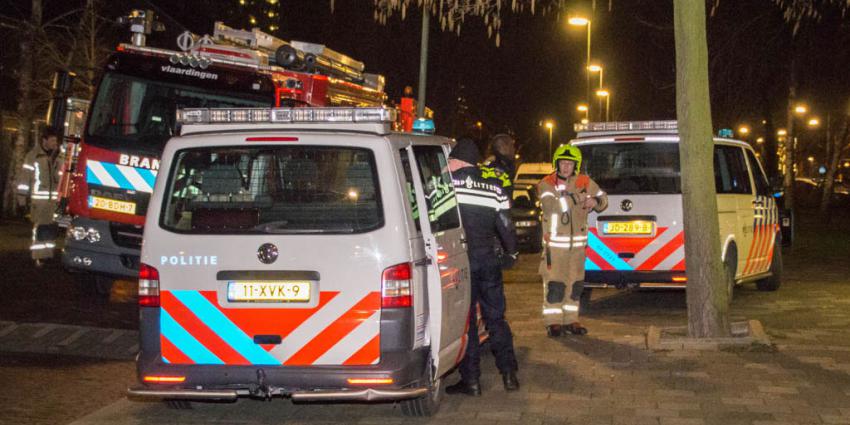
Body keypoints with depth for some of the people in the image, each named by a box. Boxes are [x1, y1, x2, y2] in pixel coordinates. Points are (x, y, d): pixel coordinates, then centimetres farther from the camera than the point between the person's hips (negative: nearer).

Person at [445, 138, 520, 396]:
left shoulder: (449, 182, -6)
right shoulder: (493, 187, 6)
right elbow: (505, 225, 9)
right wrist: (511, 253, 22)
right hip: (488, 261, 4)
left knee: (464, 320, 2)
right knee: (496, 317, 14)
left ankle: (471, 380, 3)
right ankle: (509, 374, 13)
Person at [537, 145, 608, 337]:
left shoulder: (584, 182, 5)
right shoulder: (546, 184, -7)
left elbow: (603, 199, 13)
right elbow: (550, 206, -25)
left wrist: (596, 201, -11)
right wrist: (574, 198, -33)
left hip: (578, 242, 4)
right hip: (555, 243, -4)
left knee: (575, 283, 10)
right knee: (554, 283, -5)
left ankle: (570, 320, 20)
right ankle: (553, 322, 4)